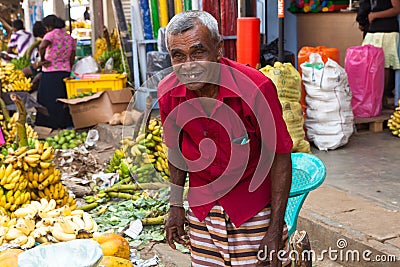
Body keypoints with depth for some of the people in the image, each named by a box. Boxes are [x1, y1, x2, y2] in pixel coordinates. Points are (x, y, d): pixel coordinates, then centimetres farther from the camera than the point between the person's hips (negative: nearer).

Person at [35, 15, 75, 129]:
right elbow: (72, 60, 12)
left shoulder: (52, 34, -7)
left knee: (49, 100, 1)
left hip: (50, 73, -6)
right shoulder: (70, 38, 12)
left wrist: (42, 60, -14)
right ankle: (67, 125, 12)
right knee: (64, 99, 12)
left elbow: (42, 46, -27)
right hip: (65, 72, 6)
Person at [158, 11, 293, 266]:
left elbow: (280, 156, -16)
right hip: (200, 205, 4)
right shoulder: (168, 92, -11)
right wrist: (176, 205, 9)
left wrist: (275, 230, -16)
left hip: (252, 203, -3)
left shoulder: (255, 88, -24)